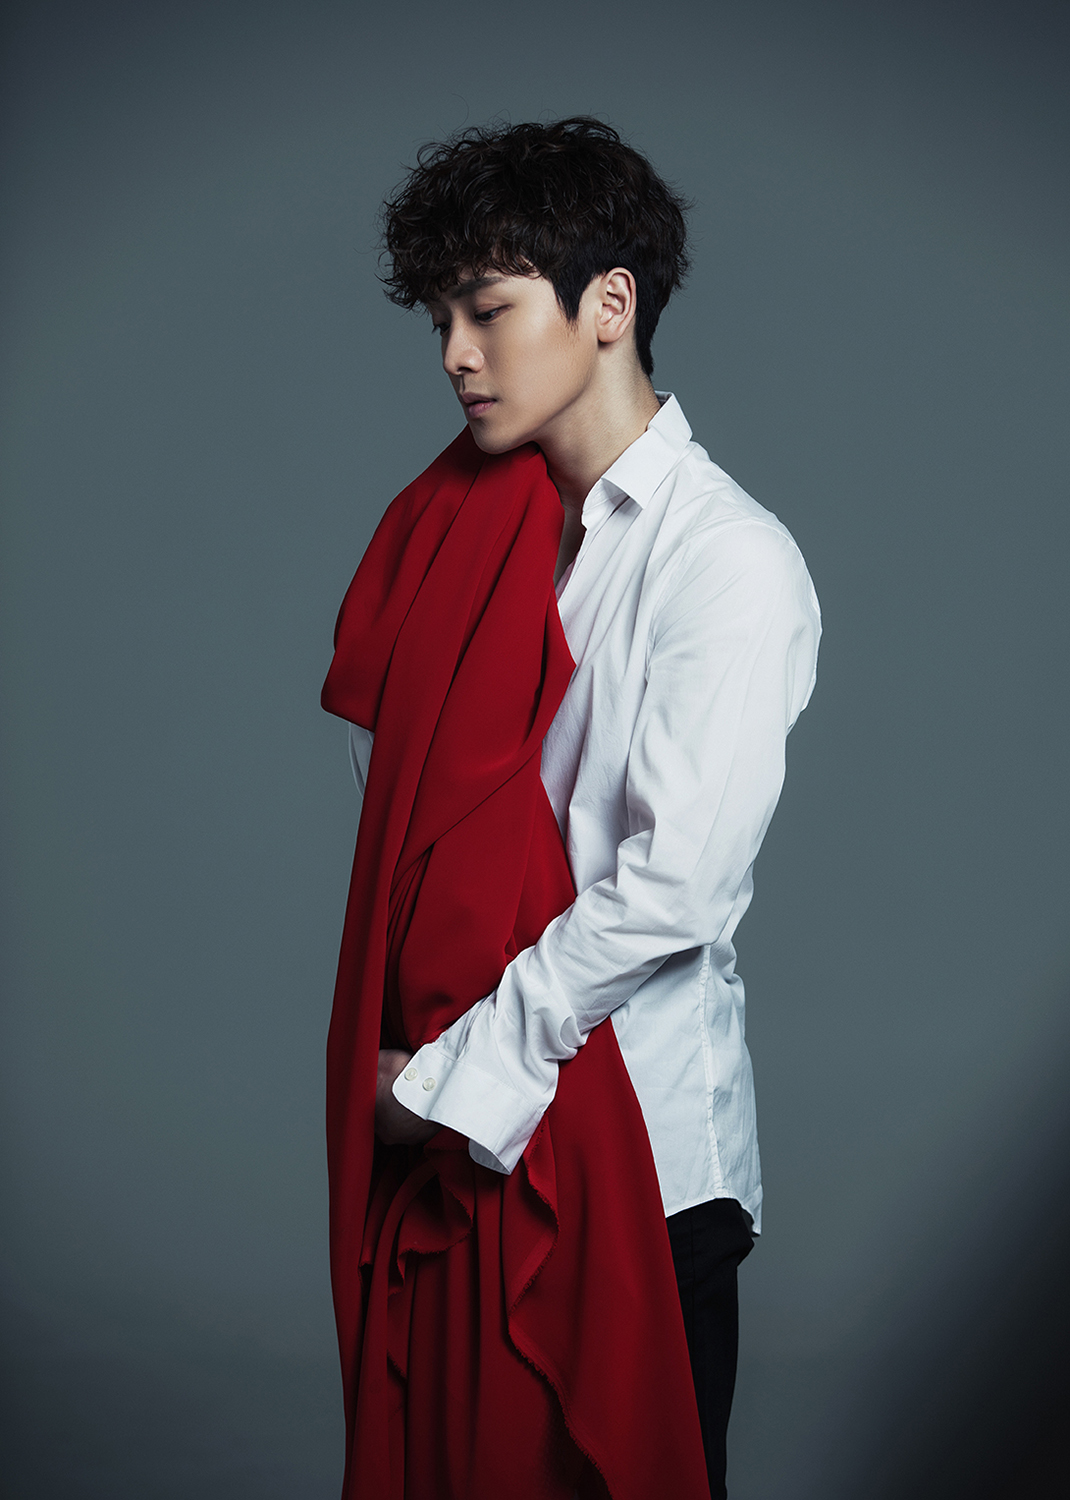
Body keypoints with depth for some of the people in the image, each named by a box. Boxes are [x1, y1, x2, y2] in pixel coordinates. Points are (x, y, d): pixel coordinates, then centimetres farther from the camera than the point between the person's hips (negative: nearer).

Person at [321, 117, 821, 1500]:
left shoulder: (731, 565, -12)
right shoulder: (469, 526, 8)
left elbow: (673, 891, -18)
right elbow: (406, 786, 9)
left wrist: (454, 1077, -13)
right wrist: (403, 1059, -3)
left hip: (629, 1140, -5)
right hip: (440, 1125, 6)